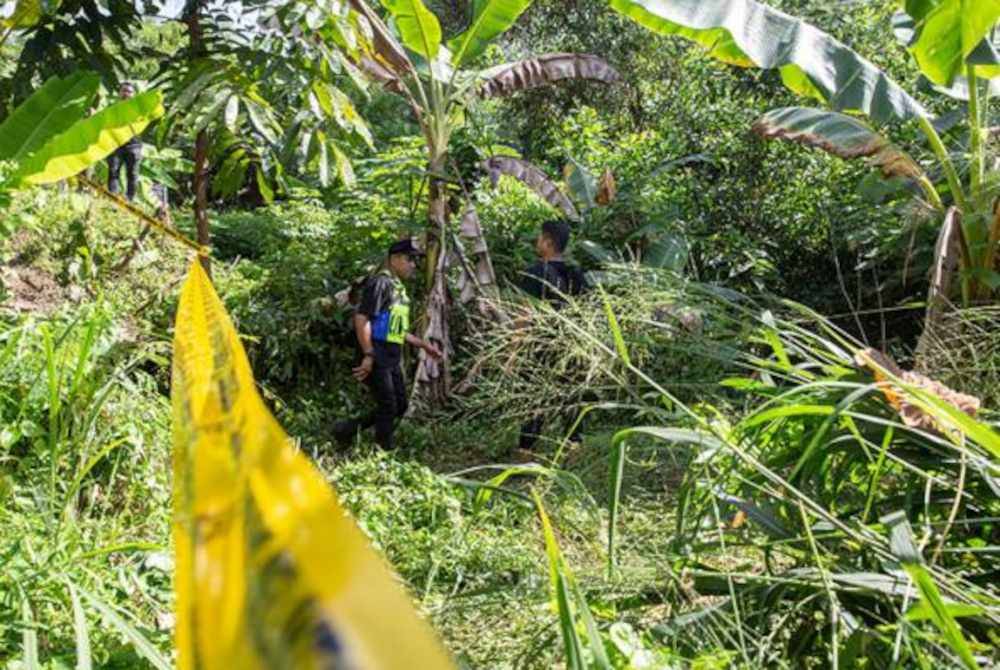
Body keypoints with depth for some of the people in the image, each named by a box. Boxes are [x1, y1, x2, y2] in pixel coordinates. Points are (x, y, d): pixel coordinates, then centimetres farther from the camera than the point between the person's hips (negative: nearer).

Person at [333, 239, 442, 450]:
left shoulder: (398, 288, 19)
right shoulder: (380, 283, -11)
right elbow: (361, 319, -19)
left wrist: (424, 345, 23)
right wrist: (368, 356, -24)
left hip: (392, 357, 10)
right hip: (377, 356, -9)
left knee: (400, 406, 11)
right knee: (388, 407, -5)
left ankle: (347, 429, 20)